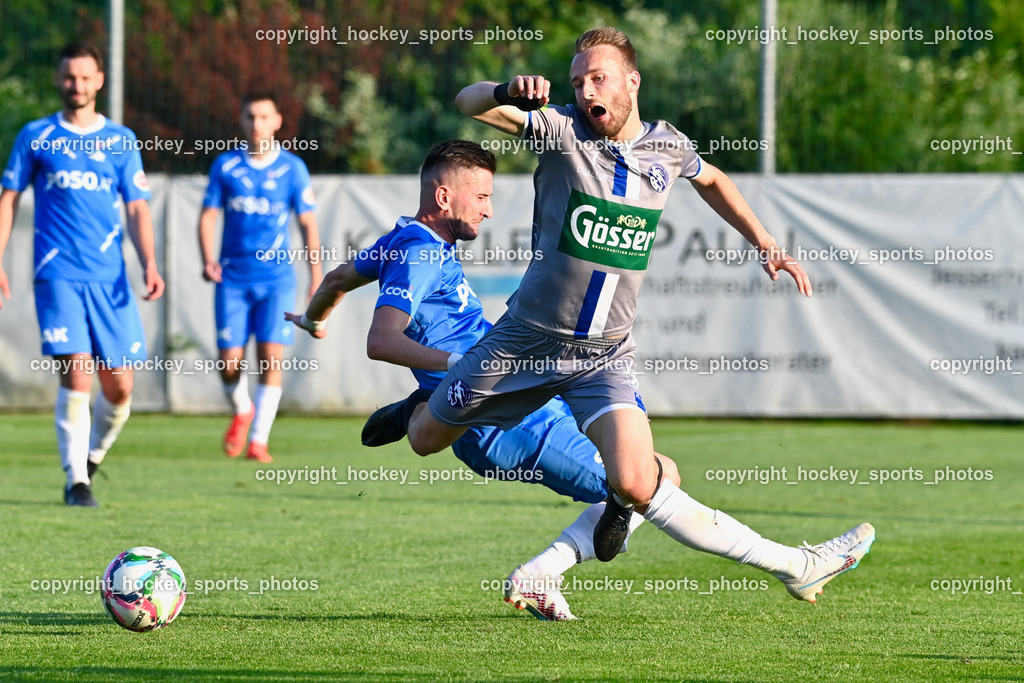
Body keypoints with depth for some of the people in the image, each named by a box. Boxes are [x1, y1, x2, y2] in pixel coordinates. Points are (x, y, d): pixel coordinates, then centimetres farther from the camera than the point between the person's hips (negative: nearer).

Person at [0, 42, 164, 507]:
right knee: (77, 376, -15)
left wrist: (149, 265, -6)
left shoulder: (121, 141, 10)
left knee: (119, 385, 0)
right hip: (57, 276, -2)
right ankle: (76, 481, -7)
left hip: (110, 277, 2)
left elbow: (136, 208, 8)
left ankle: (93, 456, 27)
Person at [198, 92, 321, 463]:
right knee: (230, 363, -4)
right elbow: (208, 215, 7)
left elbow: (308, 224, 5)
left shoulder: (292, 168, 2)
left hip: (276, 279, -1)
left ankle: (259, 440, -7)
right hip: (233, 277, 1)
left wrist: (316, 278, -2)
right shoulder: (225, 165, 4)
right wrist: (208, 259, -10)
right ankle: (242, 411, 28)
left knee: (270, 358, -12)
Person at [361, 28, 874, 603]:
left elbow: (711, 180, 26)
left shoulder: (668, 147, 1)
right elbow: (469, 102, -24)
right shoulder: (561, 130, -10)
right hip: (527, 340, 0)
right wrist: (507, 93, -47)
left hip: (604, 357, 0)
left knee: (637, 485, -22)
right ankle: (423, 404, 53)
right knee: (425, 439, 16)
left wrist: (766, 243, 19)